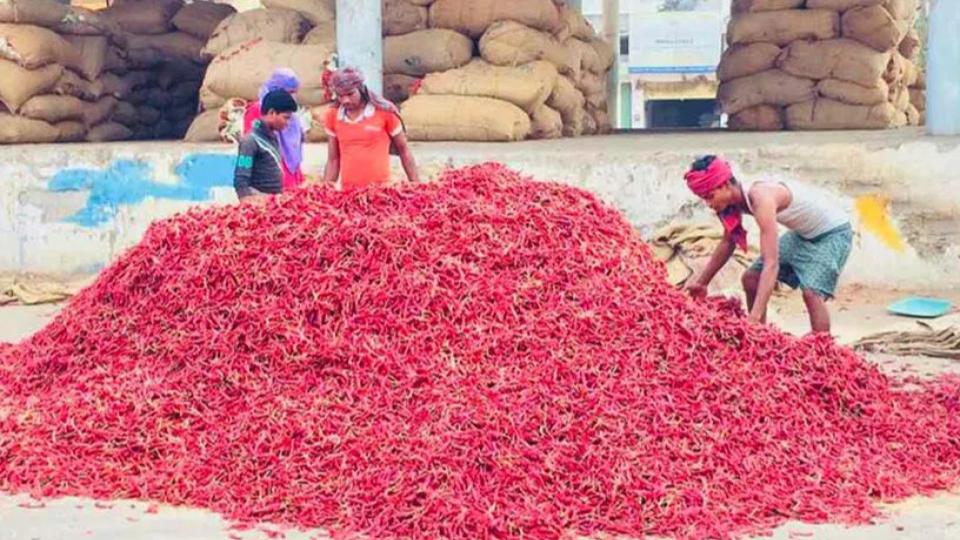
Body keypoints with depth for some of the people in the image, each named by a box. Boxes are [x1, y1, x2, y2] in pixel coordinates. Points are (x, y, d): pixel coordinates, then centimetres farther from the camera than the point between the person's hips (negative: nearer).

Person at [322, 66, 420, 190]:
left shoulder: (385, 112, -3)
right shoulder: (332, 117, 5)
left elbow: (404, 151, 4)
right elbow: (333, 160, 13)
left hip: (381, 188, -2)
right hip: (348, 191, 2)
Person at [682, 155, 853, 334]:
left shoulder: (761, 198, -35)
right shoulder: (737, 198, -9)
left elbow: (771, 264, -41)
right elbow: (727, 243, 11)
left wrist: (754, 317, -47)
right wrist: (702, 281, 15)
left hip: (833, 231, -9)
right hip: (804, 233, 9)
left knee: (812, 293, -28)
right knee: (751, 278, 6)